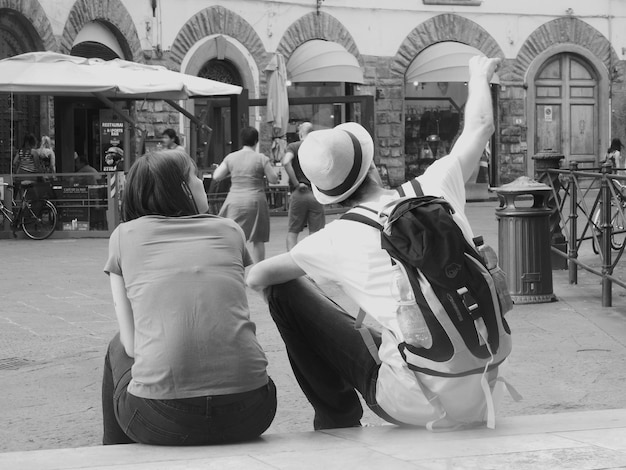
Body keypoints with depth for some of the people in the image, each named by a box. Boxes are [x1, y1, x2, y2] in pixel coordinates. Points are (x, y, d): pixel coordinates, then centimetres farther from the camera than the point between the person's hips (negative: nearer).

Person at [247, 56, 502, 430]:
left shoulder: (339, 241, -7)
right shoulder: (432, 191, 0)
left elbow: (257, 278, 3)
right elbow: (480, 126, 17)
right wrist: (480, 72, 37)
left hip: (412, 404, -5)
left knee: (286, 291, 5)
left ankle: (338, 421, 20)